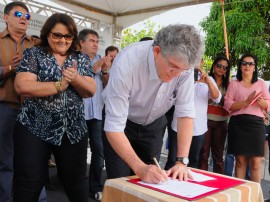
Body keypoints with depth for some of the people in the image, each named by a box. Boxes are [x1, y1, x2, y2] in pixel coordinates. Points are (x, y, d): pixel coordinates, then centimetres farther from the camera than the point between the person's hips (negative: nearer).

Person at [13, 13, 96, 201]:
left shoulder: (82, 58, 9)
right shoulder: (34, 54, 1)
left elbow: (91, 91, 2)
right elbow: (22, 86, -13)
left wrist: (75, 79, -18)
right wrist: (60, 85, -15)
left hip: (74, 130, 3)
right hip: (34, 128, -2)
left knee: (76, 182, 12)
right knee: (29, 185, 2)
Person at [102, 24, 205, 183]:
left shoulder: (183, 62, -23)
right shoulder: (126, 63, -34)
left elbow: (186, 113, -19)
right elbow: (114, 127, -33)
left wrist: (182, 161, -25)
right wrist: (140, 168, -41)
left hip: (154, 124, 3)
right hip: (122, 124, -3)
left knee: (151, 181, 8)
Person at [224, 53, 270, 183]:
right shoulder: (234, 84, 10)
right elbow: (227, 105, -1)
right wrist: (246, 102, -14)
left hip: (256, 123, 1)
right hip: (238, 123, -1)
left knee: (256, 161, -3)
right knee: (240, 160, 1)